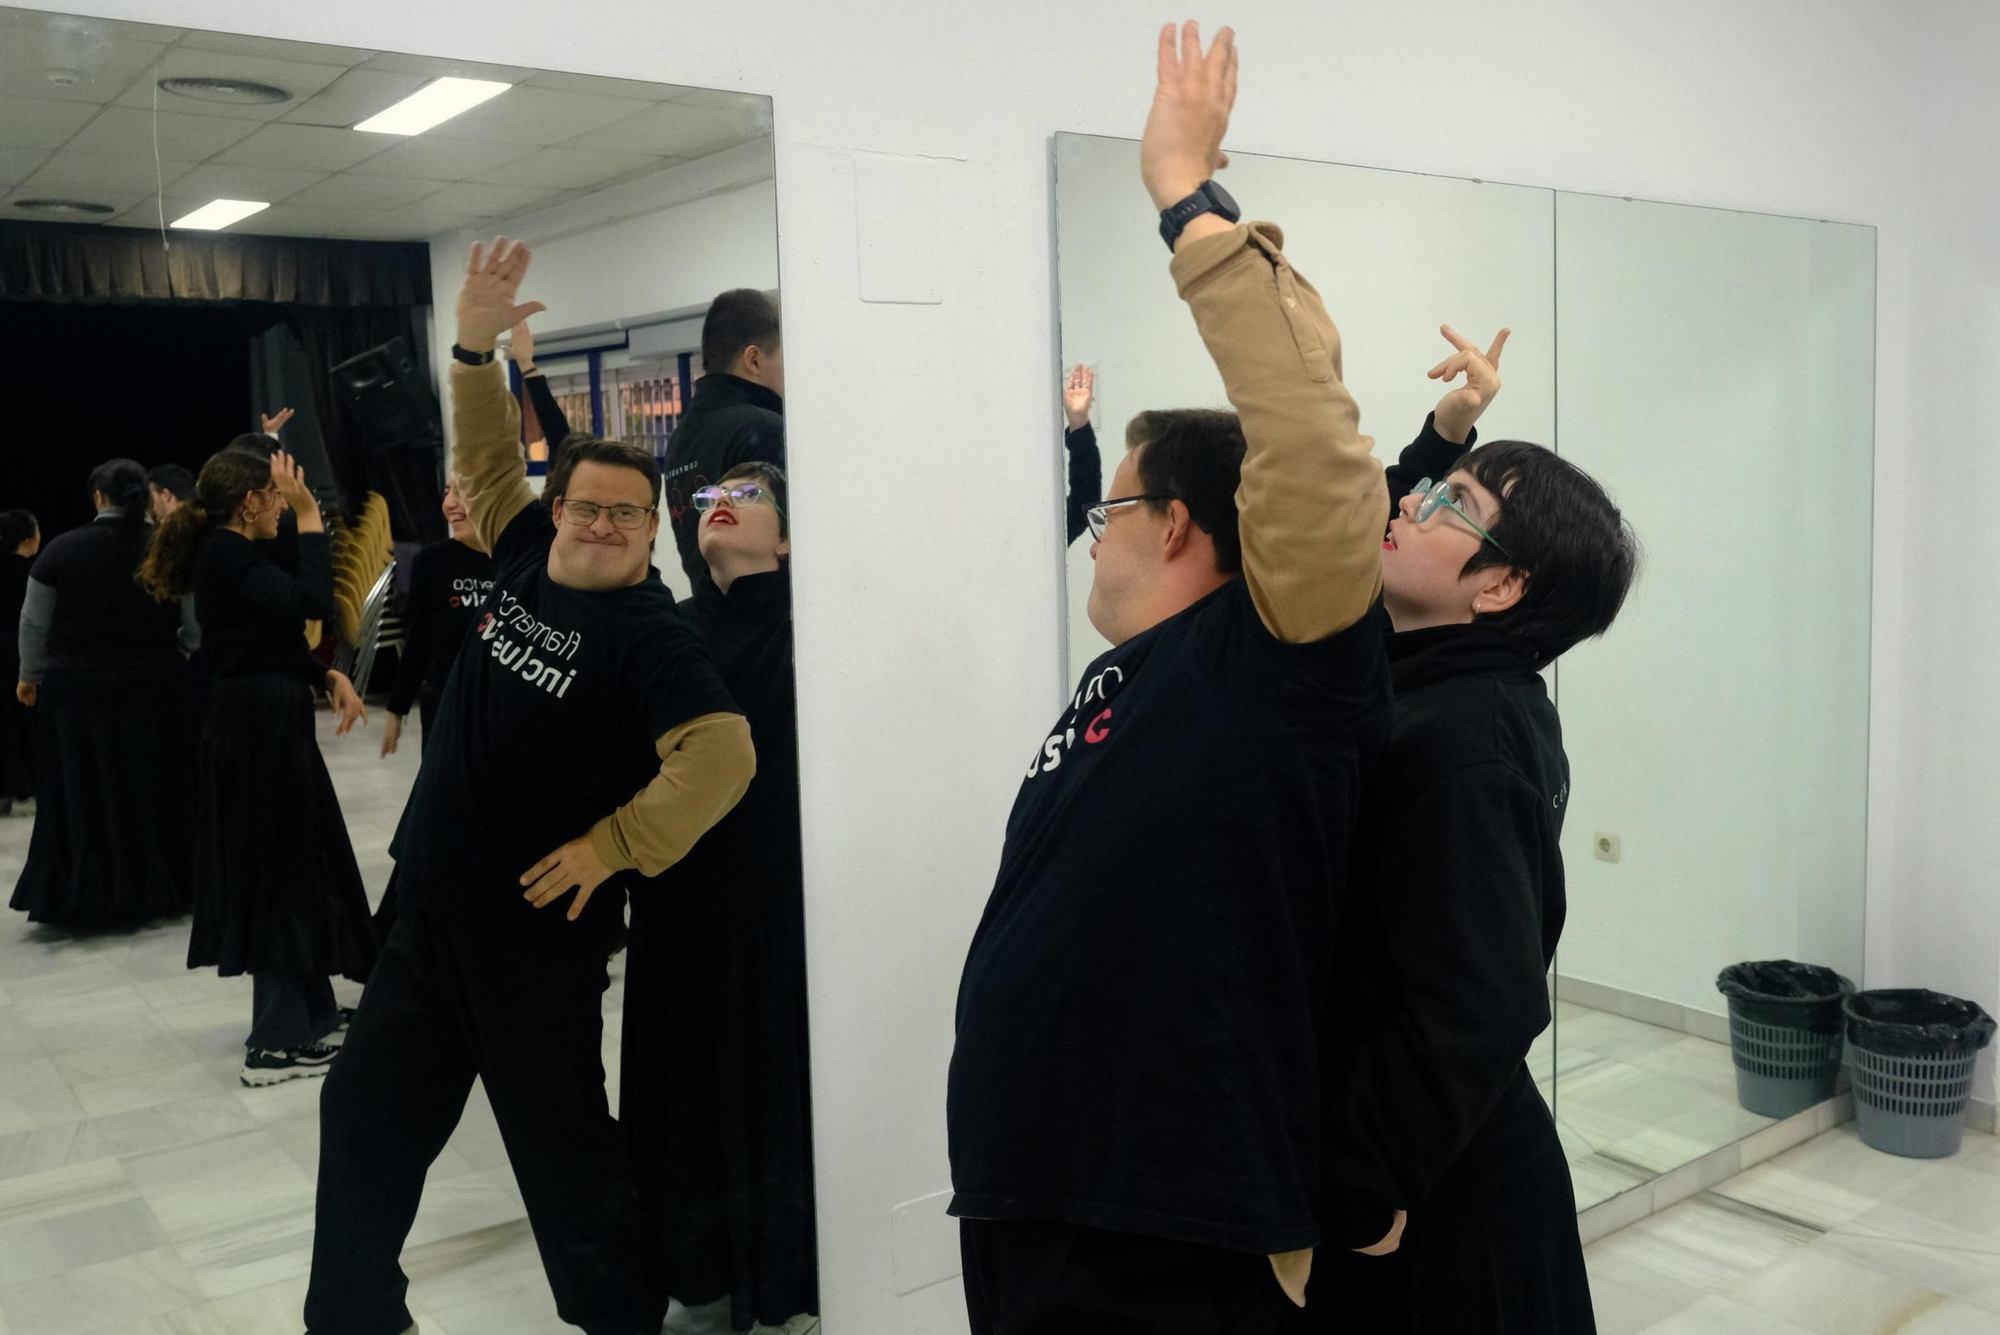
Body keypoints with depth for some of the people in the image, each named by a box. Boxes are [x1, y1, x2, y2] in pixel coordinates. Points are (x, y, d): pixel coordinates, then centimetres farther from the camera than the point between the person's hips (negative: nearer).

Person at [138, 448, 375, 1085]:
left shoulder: (229, 554, 16)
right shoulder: (227, 554, -15)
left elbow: (274, 638, 19)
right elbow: (311, 600, -30)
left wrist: (331, 676, 4)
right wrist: (309, 516, -21)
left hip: (262, 723, 10)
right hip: (260, 727, -10)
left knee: (284, 866, 18)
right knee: (282, 869, -5)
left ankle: (304, 1008, 32)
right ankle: (276, 1044, 1)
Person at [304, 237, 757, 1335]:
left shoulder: (647, 631, -16)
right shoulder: (524, 555, 4)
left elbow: (722, 755, -27)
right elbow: (487, 457, 17)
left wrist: (612, 845, -22)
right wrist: (476, 347, 4)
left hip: (536, 930, -7)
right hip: (433, 911, 8)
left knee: (562, 1143, 5)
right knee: (366, 1113, 17)